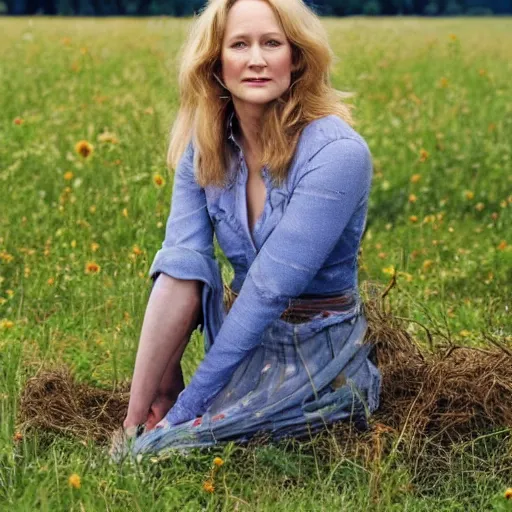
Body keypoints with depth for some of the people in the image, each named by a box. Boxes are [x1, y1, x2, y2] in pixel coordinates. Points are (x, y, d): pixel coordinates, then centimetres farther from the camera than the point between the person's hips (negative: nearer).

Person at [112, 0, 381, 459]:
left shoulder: (337, 153, -21)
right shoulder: (205, 147, -2)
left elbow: (269, 289, -24)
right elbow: (181, 271, -13)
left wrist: (187, 408, -23)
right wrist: (139, 411, -21)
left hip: (314, 359, -5)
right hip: (237, 341, 5)